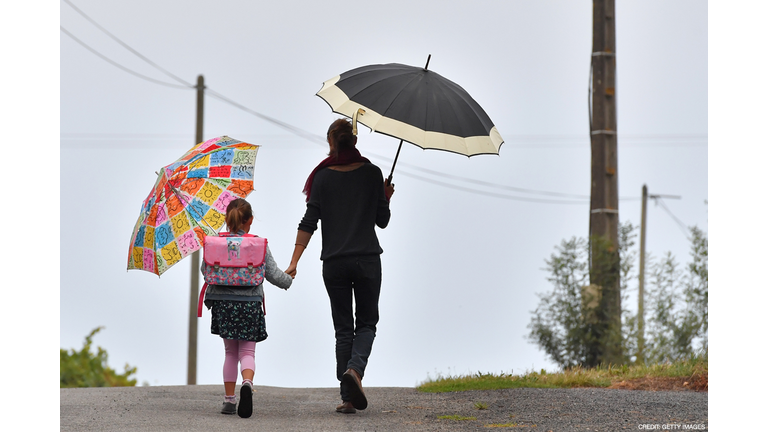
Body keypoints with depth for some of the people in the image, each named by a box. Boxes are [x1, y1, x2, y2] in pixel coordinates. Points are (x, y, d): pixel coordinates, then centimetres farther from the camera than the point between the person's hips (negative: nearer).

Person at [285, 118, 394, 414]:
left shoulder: (322, 177, -1)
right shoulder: (371, 173, -1)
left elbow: (309, 222, -5)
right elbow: (382, 220, 2)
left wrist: (294, 262, -3)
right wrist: (386, 198, 21)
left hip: (334, 262, 1)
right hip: (367, 259, -1)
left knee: (343, 328, 8)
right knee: (366, 323, 12)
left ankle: (348, 398, 3)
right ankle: (355, 369, -19)